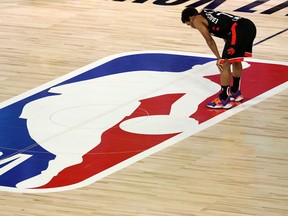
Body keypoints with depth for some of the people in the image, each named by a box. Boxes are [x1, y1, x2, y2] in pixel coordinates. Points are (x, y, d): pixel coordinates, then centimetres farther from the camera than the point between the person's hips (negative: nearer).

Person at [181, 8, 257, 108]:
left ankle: (224, 100, 2)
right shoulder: (206, 14, 32)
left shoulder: (197, 20, 9)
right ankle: (235, 92, 41)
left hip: (238, 30, -9)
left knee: (224, 65, -1)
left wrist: (219, 58, 6)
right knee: (236, 60, 27)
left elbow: (209, 40, 3)